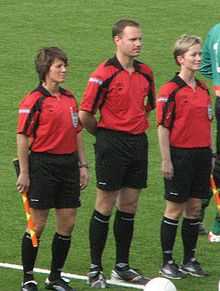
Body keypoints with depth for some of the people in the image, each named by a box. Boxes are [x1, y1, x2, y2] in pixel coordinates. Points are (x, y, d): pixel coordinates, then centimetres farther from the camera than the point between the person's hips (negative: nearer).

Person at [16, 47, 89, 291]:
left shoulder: (69, 99, 11)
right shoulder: (34, 100, -10)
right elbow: (22, 137, -10)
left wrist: (82, 165, 14)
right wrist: (24, 173, -12)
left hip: (68, 165, 6)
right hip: (43, 165, -6)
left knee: (67, 224, 6)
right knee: (37, 225, -1)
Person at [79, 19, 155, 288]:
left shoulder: (145, 73, 8)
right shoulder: (104, 74, -13)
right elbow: (85, 114, -11)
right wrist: (105, 134, 2)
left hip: (138, 142, 6)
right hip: (112, 145, -6)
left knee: (129, 207, 10)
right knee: (105, 206, -2)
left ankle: (122, 266, 18)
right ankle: (95, 269, 5)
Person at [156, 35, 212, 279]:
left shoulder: (203, 89, 10)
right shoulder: (170, 90, -11)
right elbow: (163, 126, -12)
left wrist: (210, 154, 14)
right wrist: (166, 160, -15)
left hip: (201, 154, 6)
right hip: (180, 155, -6)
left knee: (194, 208, 10)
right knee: (175, 209, 1)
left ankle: (190, 260, 19)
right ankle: (167, 262, 9)